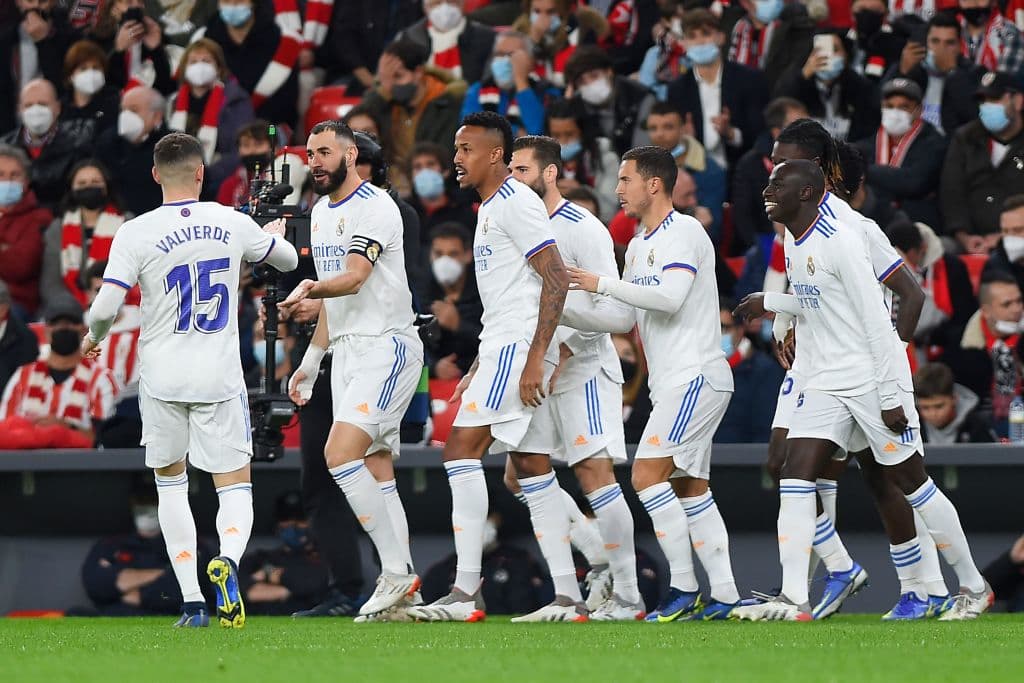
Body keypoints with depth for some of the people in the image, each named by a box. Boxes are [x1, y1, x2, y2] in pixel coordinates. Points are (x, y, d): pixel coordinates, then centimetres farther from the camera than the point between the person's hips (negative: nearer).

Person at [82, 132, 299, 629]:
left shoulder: (136, 234, -8)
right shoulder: (232, 224, -1)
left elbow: (104, 309, -13)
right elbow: (287, 260, 17)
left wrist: (93, 338, 10)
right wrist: (275, 233, 41)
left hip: (162, 378, 0)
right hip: (219, 379, 0)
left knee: (170, 483, 16)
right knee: (235, 488, 5)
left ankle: (192, 602, 8)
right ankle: (227, 559, -28)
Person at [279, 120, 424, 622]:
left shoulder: (375, 207, -11)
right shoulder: (321, 212, 18)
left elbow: (353, 278, -26)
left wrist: (311, 289, -44)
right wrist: (311, 361, 24)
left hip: (386, 347, -9)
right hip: (346, 351, 9)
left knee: (340, 454, -21)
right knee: (376, 469, 4)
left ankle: (395, 572, -17)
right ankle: (400, 584, 3)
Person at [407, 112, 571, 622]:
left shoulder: (516, 203, -11)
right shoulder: (491, 208, 21)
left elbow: (556, 279, -19)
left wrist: (535, 359, -23)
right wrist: (477, 370, 26)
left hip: (520, 346, -11)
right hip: (503, 348, 11)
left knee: (461, 450, -15)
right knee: (532, 468, 8)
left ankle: (466, 592, -19)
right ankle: (568, 598, 8)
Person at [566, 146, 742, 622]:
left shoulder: (684, 233, -10)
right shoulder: (638, 246, 19)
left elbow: (670, 297, -24)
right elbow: (623, 319, 24)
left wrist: (603, 285, -16)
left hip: (695, 376, -10)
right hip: (672, 384, 10)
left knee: (647, 474, -16)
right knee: (689, 487, 7)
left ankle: (683, 590, -15)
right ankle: (723, 597, 8)